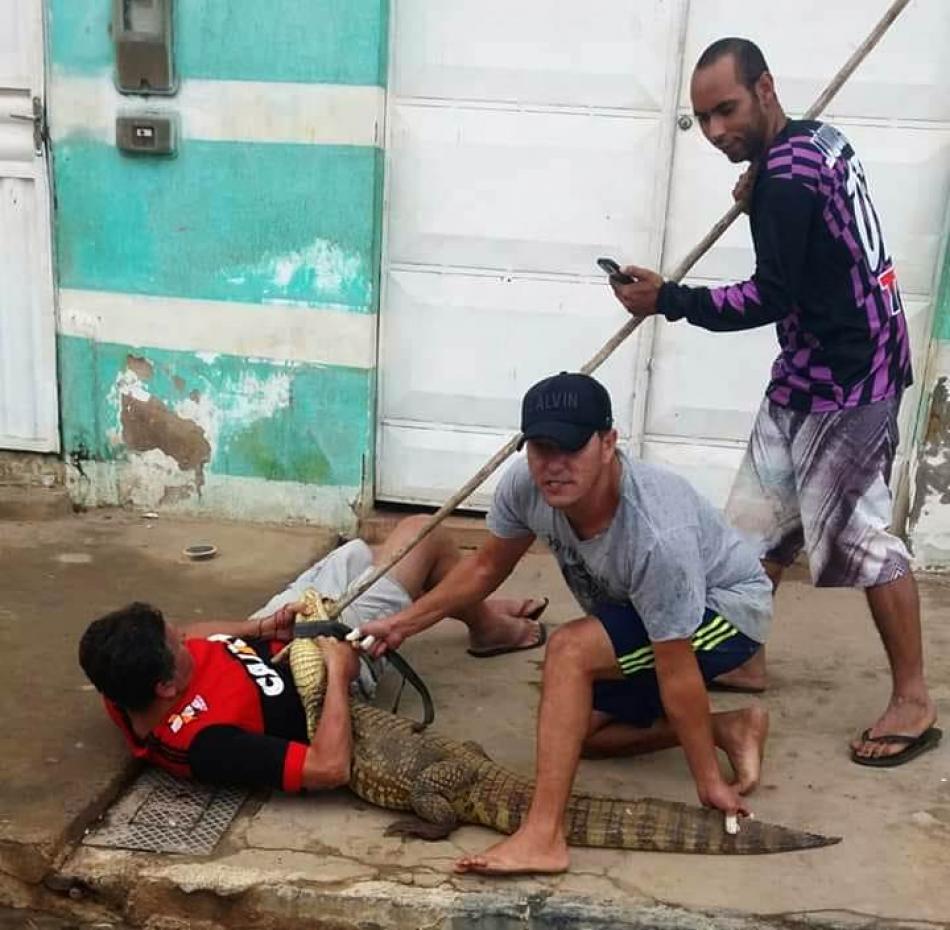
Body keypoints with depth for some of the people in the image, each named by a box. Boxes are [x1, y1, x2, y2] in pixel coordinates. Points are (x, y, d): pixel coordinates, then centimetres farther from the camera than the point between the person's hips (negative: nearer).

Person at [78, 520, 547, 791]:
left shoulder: (125, 690, -21)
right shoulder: (206, 742, -43)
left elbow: (186, 637, -1)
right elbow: (329, 767, -42)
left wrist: (261, 626, -15)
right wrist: (339, 673, -31)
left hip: (276, 638, 7)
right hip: (339, 653, -7)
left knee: (364, 553, 25)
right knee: (421, 532, 2)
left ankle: (477, 605, 51)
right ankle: (487, 627, 34)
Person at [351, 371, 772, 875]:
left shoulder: (657, 535, -40)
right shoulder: (526, 483, -21)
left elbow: (675, 670, -31)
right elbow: (487, 566, 0)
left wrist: (709, 782, -22)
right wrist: (403, 623, 0)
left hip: (727, 608, -8)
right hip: (639, 612, 8)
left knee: (570, 649, -28)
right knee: (574, 727, 6)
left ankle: (542, 837, -26)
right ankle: (729, 727, 13)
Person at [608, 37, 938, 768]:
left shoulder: (786, 177, -20)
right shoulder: (816, 140, 9)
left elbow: (774, 298, -22)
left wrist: (668, 301, -19)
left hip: (847, 375, -10)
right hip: (816, 365, 10)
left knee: (858, 531, -4)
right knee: (762, 514, 13)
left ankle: (914, 703, 9)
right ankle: (745, 659, 25)